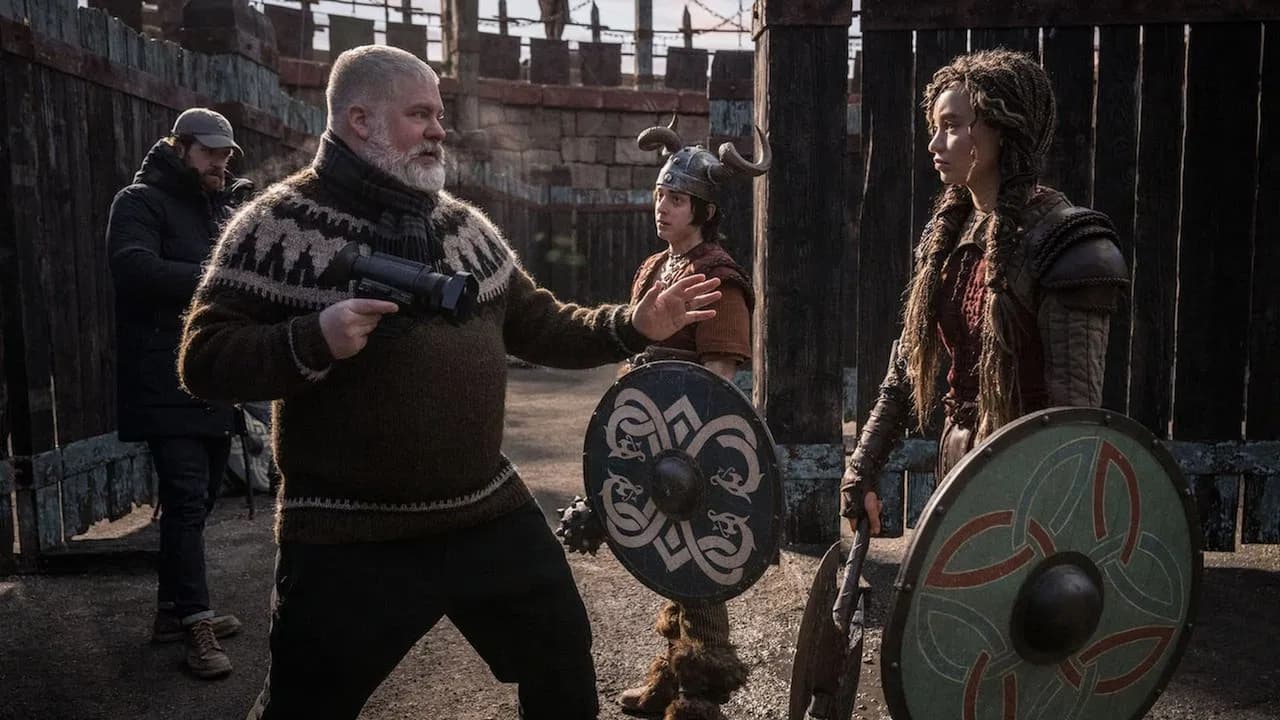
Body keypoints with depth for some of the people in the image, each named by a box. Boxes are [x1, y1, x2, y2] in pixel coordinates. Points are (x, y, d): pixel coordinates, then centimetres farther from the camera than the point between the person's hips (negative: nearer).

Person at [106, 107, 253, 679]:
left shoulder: (224, 207, 19)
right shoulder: (141, 202, -4)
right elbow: (136, 269, -22)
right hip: (167, 384, -8)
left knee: (198, 499, 12)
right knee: (187, 500, -9)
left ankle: (175, 609, 23)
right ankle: (196, 623, -4)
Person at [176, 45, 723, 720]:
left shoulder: (463, 223, 9)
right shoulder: (279, 224, -8)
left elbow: (539, 325, 14)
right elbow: (203, 360, -11)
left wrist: (631, 325, 1)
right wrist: (316, 340, -26)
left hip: (490, 513, 6)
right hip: (349, 539, -5)